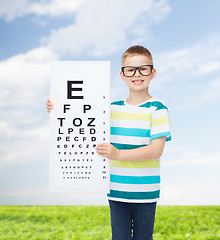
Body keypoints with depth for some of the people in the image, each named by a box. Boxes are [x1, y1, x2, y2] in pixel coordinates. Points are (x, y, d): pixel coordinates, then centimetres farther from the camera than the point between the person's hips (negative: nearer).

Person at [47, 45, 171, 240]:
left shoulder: (157, 109, -7)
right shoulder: (113, 108, 6)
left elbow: (156, 150, -15)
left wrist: (118, 154, -26)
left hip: (145, 192, -3)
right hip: (116, 189, 3)